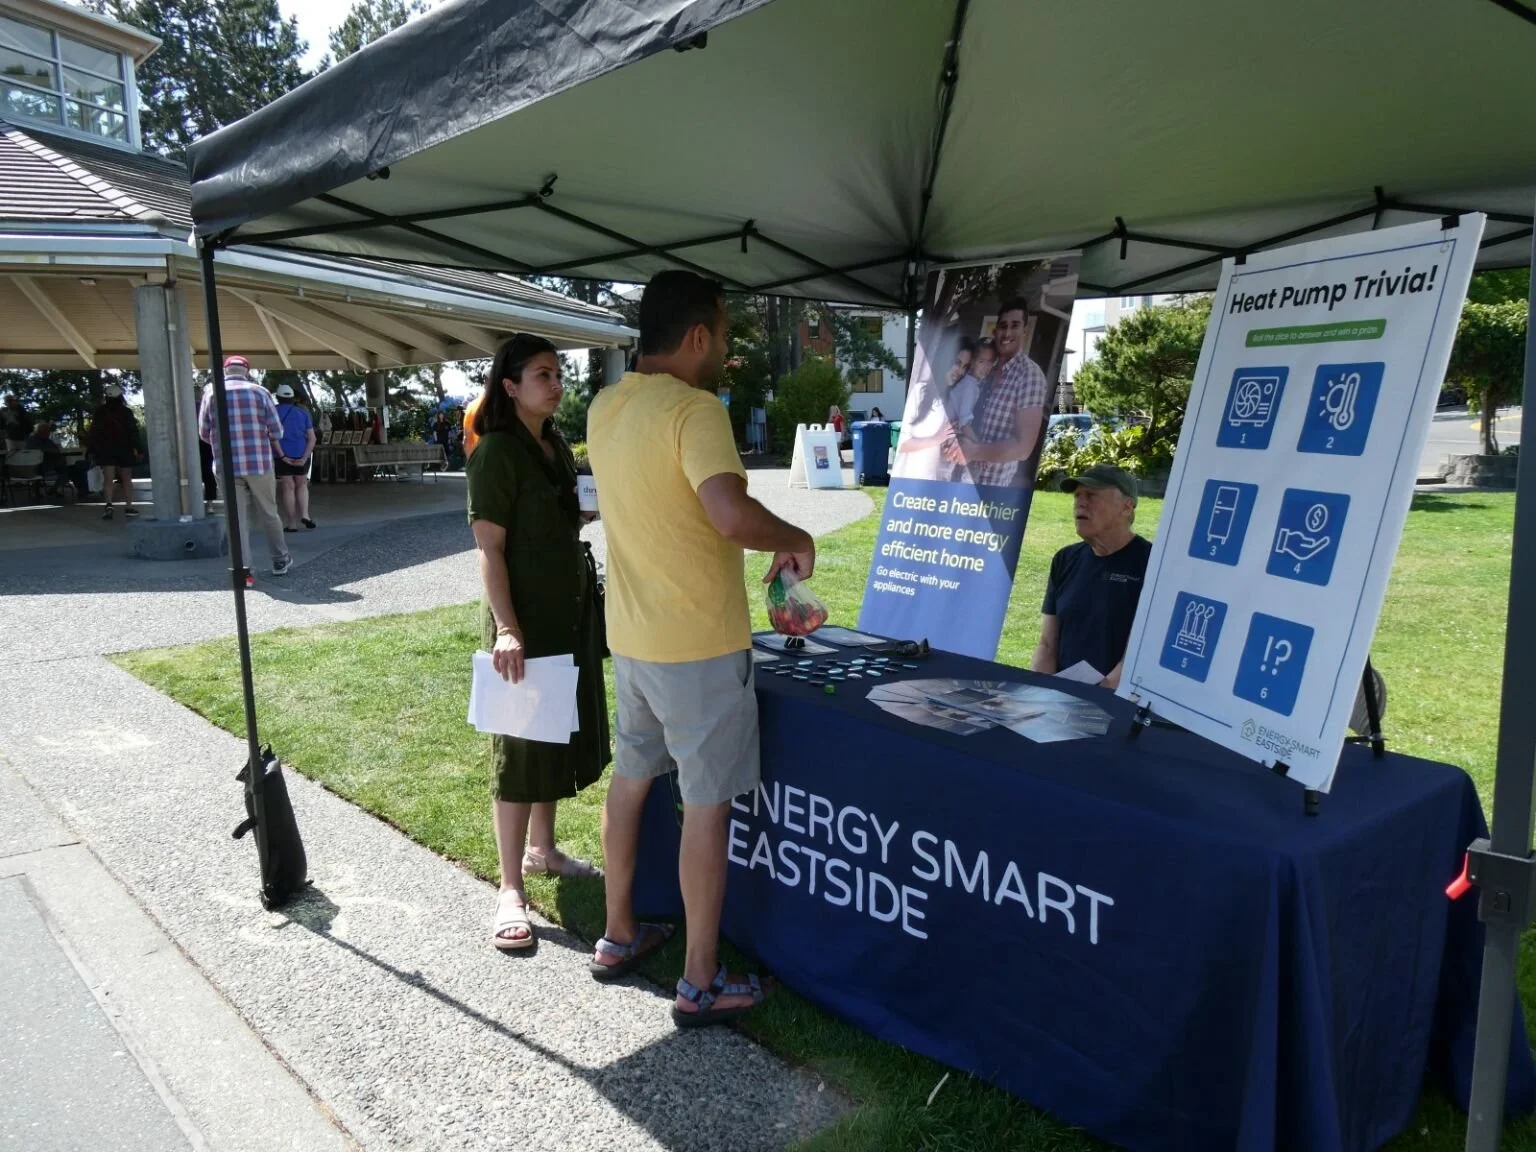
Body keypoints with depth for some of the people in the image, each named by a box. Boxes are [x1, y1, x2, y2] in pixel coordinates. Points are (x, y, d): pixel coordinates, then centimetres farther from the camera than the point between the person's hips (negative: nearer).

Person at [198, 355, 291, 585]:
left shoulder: (211, 393, 3)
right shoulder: (259, 392, 0)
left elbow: (204, 433, 7)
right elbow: (277, 432, 0)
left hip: (228, 466, 0)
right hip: (259, 463, 0)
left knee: (237, 519, 4)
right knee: (268, 514, 14)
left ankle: (244, 571, 1)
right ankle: (280, 560, 26)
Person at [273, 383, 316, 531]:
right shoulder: (302, 412, 7)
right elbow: (312, 438, -1)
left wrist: (282, 456, -11)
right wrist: (304, 458, -7)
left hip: (282, 455, -2)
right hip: (301, 455, 2)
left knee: (288, 487, 2)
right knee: (301, 485, 17)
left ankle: (292, 524, 4)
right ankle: (305, 514, -2)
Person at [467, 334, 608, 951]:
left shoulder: (557, 445, 10)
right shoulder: (498, 453, -14)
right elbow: (490, 548, -18)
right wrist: (506, 627, -25)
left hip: (571, 612, 8)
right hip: (525, 619, -8)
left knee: (562, 732, 17)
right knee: (521, 745, -2)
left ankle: (541, 849, 34)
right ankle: (510, 890, 8)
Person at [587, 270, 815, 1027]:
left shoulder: (604, 408, 6)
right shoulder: (695, 411, -20)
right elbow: (731, 514, -33)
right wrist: (795, 539, -15)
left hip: (630, 636, 8)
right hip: (698, 645, -8)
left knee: (631, 779, 21)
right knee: (706, 806, 3)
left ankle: (618, 936, 37)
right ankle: (700, 984, 15)